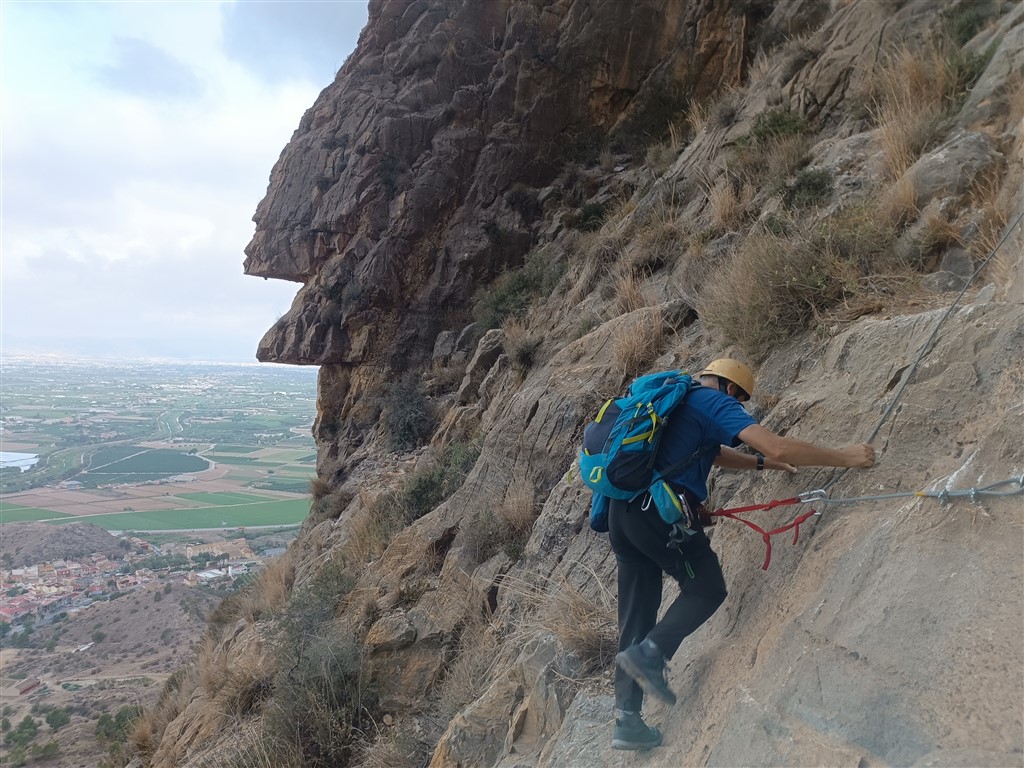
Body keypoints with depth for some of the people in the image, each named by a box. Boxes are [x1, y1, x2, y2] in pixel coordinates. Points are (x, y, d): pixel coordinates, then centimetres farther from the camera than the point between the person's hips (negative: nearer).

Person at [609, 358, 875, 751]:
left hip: (623, 509, 9)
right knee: (707, 588, 11)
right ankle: (649, 653, -5)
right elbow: (777, 446, -9)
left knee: (637, 613, 11)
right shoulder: (714, 401, 2)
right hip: (660, 508, -8)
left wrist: (763, 463, 43)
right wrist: (844, 457, 1)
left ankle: (627, 720, 10)